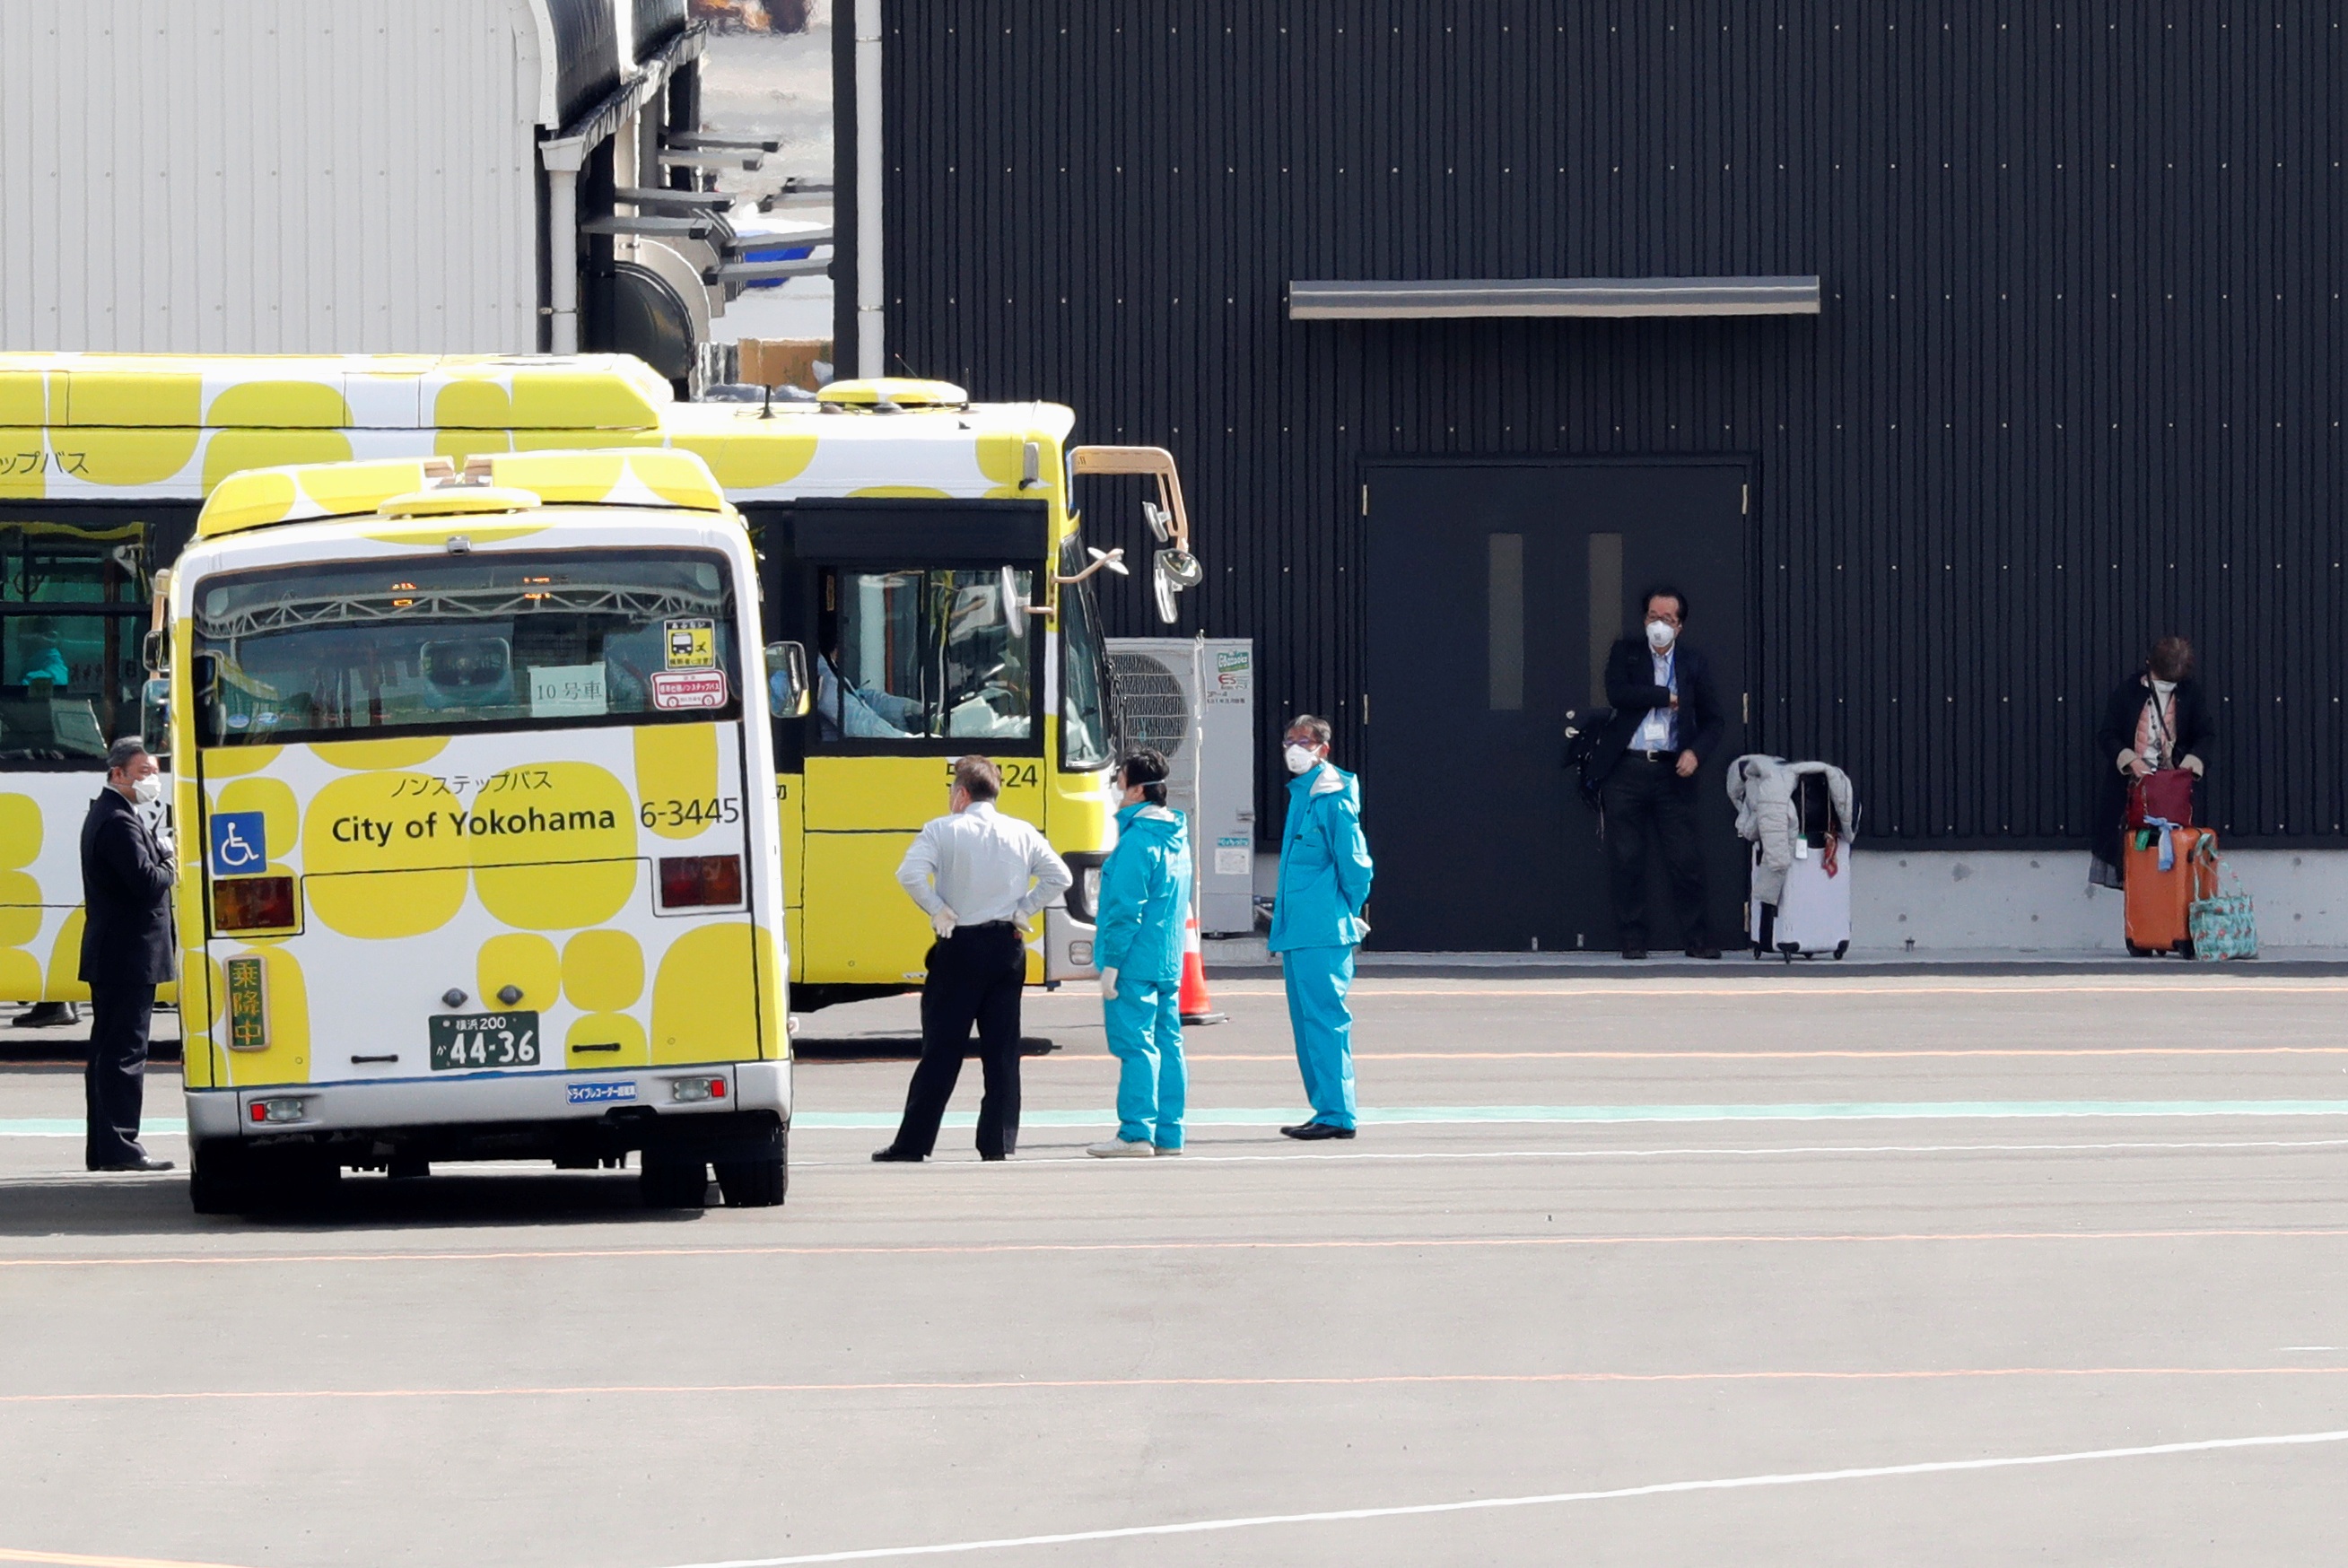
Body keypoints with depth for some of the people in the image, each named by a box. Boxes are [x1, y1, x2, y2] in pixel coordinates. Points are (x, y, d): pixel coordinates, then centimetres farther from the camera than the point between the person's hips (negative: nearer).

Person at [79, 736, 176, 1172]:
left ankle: (103, 1148, 17)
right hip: (129, 955, -11)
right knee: (125, 1052, -9)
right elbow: (146, 882, -24)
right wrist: (169, 863, -4)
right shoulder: (118, 822, -17)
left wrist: (161, 853, 3)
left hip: (109, 956, 11)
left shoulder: (104, 815, 17)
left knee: (109, 1051, 13)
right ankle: (119, 1148, -10)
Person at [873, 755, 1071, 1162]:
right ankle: (999, 1141, 3)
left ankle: (913, 1142, 2)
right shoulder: (1021, 834, 6)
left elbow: (910, 874, -20)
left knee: (941, 1051, 0)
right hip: (1008, 946, 3)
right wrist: (1023, 910, 6)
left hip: (959, 949, -3)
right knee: (1002, 1050, 6)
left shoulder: (944, 830, -6)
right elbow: (1059, 877, 4)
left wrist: (938, 910, -8)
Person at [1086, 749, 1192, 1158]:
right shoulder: (1178, 838, 14)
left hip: (1136, 960, -9)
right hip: (1170, 963, 9)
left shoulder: (1137, 840, -15)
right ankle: (1168, 1134, 11)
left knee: (1135, 1045, -7)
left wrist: (1111, 963, -15)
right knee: (1167, 1044, 9)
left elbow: (1126, 909, -18)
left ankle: (1136, 1133, -8)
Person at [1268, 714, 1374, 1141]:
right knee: (1308, 1021, 12)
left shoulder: (1333, 799, -11)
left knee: (1324, 1019, -9)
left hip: (1323, 933, -10)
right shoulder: (1301, 794, 16)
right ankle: (1329, 1111, 17)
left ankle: (1336, 1114, -9)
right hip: (1296, 931, 10)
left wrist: (1345, 914, -2)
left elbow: (1356, 865, -12)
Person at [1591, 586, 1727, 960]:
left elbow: (1713, 721, 10)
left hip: (1672, 772, 0)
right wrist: (1668, 697, -8)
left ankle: (1696, 938, 4)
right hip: (1627, 770, 0)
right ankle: (1633, 938, 7)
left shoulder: (1693, 662, 10)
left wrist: (1695, 752, -8)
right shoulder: (1625, 652, 7)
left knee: (1687, 859, -3)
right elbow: (1617, 692, -11)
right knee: (1626, 859, 0)